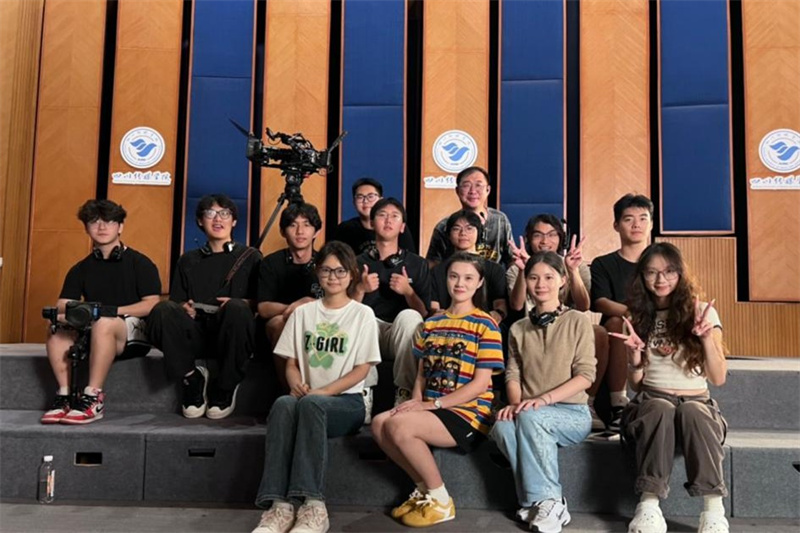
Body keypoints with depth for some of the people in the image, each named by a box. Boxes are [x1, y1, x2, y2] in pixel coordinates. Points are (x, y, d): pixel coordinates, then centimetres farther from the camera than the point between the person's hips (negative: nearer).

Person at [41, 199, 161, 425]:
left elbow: (152, 304, -9)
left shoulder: (139, 263, 1)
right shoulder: (80, 269, 15)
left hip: (134, 335, -5)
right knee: (58, 328, -22)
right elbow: (62, 306, 6)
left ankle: (93, 398, -31)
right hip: (91, 333, 5)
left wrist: (114, 310, -20)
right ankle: (65, 394, -22)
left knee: (104, 323, -35)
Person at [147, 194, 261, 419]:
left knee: (236, 308, -36)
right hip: (196, 334, 2)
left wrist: (239, 305, -14)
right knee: (162, 310, -27)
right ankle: (191, 379, -10)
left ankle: (225, 387, -15)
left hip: (233, 336, -2)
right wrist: (184, 308, -7)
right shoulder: (188, 261, 24)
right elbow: (176, 302, 17)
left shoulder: (250, 257, 16)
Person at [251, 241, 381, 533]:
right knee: (283, 404, -34)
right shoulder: (303, 312, 16)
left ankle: (313, 505, -42)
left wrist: (322, 391, -14)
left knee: (311, 405, -37)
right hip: (307, 398, 3)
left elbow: (361, 369, -1)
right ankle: (279, 504, -42)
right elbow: (291, 362, 13)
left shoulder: (363, 314, 6)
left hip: (346, 401, -2)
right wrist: (297, 385, -11)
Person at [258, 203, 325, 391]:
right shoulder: (271, 263, 3)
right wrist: (296, 307, -25)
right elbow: (263, 308, -7)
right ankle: (289, 392, -26)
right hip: (280, 329, 0)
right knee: (279, 322, -34)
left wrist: (311, 305, -21)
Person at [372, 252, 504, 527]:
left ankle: (441, 499, -6)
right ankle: (423, 488, 2)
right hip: (431, 410, 6)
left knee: (398, 425, -27)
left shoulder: (485, 325, -4)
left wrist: (432, 404, -16)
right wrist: (416, 402, -8)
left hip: (469, 414, -6)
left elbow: (480, 383, -10)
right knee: (379, 423, -19)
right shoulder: (431, 323, 14)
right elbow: (422, 374, 14)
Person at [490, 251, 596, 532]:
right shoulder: (518, 328, 14)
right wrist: (516, 403, -16)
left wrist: (544, 398, -21)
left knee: (530, 418, -35)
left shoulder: (578, 321, 1)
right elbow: (513, 374, 6)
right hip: (530, 414, 3)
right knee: (503, 425, -31)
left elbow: (585, 375, -7)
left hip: (572, 413, -3)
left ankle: (547, 501, -19)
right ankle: (542, 501, -18)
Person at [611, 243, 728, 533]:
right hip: (651, 403, 1)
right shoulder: (638, 318, 8)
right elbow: (635, 383, 8)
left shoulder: (702, 312, 3)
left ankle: (714, 509, -34)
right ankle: (649, 505, -37)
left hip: (697, 404, 0)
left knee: (692, 412, -36)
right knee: (661, 410, -35)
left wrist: (707, 338, -17)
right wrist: (634, 355, -12)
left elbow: (718, 378, -2)